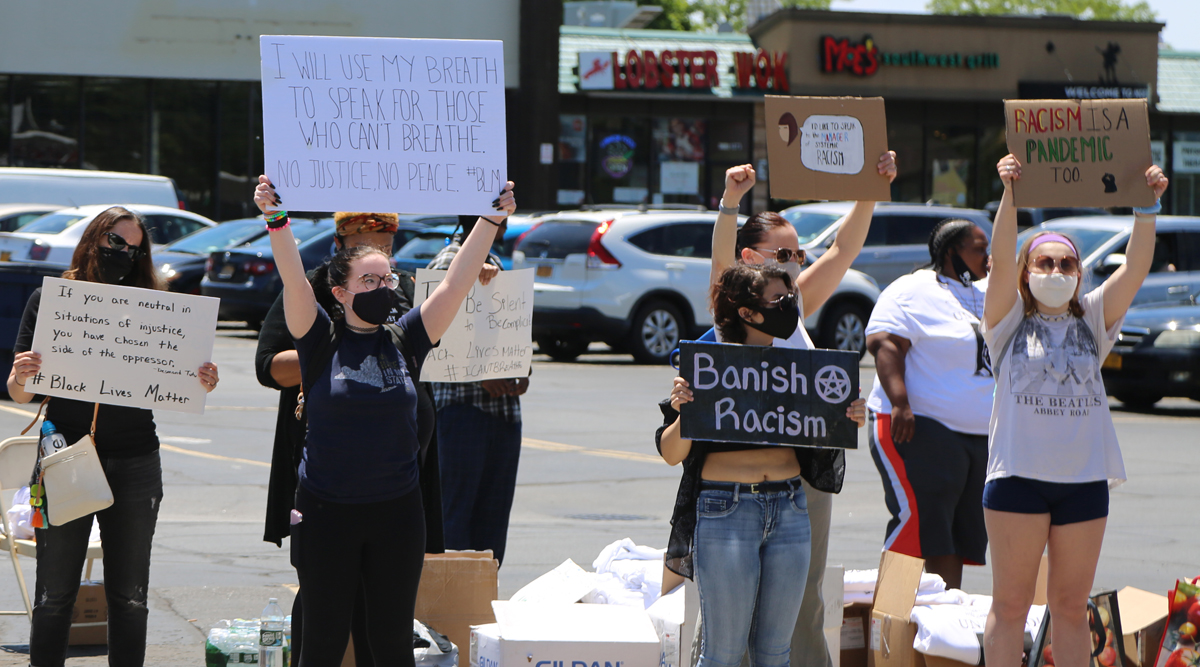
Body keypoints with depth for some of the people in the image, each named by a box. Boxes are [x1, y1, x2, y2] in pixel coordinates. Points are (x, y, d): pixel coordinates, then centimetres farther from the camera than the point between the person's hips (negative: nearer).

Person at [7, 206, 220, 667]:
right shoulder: (49, 299, 2)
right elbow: (19, 394, 1)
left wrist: (200, 384, -12)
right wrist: (21, 377, -21)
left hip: (134, 465, 1)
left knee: (129, 597, 7)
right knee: (54, 596, 2)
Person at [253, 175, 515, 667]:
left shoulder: (405, 339, 4)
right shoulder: (322, 339, -2)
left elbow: (456, 283, -2)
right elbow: (294, 280, -16)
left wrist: (492, 221, -10)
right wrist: (276, 221, -30)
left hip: (397, 513, 2)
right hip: (326, 513, -2)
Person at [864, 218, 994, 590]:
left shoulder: (986, 295, 20)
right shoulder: (914, 291, -6)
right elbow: (883, 343, -17)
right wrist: (899, 402, -27)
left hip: (982, 437, 8)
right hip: (922, 431, -8)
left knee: (963, 534, 6)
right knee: (918, 519, -14)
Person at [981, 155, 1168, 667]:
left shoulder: (1092, 321, 11)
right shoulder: (1010, 321, 4)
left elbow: (1135, 267, -2)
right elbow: (1001, 257, -12)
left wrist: (1146, 207, -16)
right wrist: (1010, 194, -25)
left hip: (1085, 478, 3)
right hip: (1019, 473, -2)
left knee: (1071, 606, 7)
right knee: (1010, 604, 1)